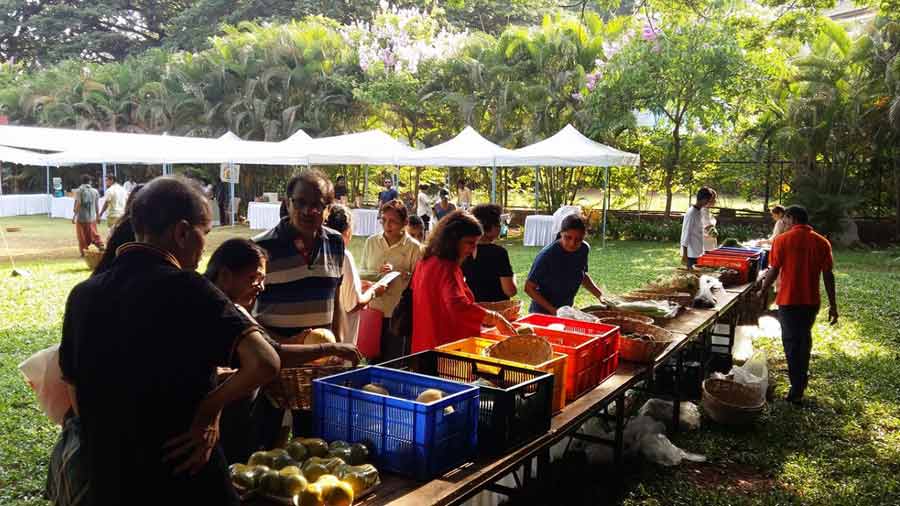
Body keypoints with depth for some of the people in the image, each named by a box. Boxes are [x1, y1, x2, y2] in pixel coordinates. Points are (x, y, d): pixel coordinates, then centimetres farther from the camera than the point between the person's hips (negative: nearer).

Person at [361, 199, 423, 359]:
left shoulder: (414, 247, -5)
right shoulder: (371, 242, 7)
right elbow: (362, 272, 15)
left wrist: (399, 273, -19)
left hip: (398, 312, -3)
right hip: (373, 309, 3)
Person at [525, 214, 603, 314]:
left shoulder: (584, 249, -9)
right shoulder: (547, 255, -26)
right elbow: (529, 288, -18)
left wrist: (600, 295, 0)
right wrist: (552, 310, -24)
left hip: (567, 310, 5)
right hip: (544, 312, -5)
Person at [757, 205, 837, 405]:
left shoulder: (782, 240, -10)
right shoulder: (822, 242, 0)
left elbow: (773, 271, -9)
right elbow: (828, 276, 0)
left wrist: (763, 291, 6)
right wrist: (833, 305, 5)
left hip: (789, 300, -4)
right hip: (811, 301, 4)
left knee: (791, 342, 5)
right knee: (804, 339, 22)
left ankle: (797, 390, 5)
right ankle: (801, 376, 38)